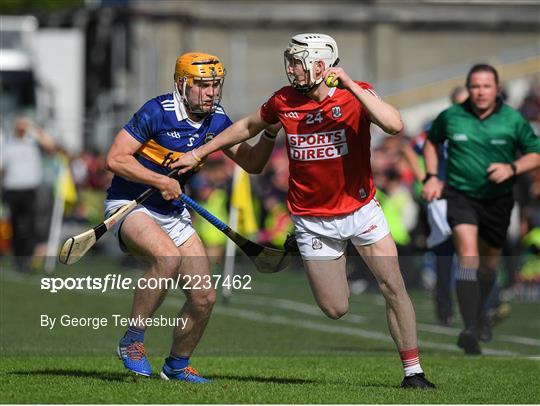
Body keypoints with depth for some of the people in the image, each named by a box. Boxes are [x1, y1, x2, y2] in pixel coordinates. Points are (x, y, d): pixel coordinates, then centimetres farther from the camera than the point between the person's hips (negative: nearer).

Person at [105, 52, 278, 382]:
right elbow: (116, 159, -19)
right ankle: (132, 343, -21)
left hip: (174, 213, 7)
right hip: (130, 204, -7)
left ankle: (177, 366, 23)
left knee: (204, 298, -1)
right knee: (169, 257, -36)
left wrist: (270, 134, -10)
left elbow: (252, 163, 8)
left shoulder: (217, 120, 0)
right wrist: (161, 181, -22)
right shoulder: (158, 112, -18)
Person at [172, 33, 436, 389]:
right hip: (314, 222, 1)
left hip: (360, 209, -1)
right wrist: (198, 153, 17)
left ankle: (413, 371, 5)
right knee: (335, 311, -2)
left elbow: (394, 125, -32)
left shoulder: (355, 95, -13)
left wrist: (350, 86, -31)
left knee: (394, 287, -7)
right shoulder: (284, 101, -5)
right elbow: (247, 127, 14)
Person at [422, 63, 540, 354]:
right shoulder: (450, 117, -4)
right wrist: (432, 176, 4)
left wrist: (511, 168, -16)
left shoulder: (513, 120, -5)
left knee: (490, 257, 18)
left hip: (497, 198, 2)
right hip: (460, 195, -2)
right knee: (467, 252, -22)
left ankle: (479, 311, 48)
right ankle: (470, 330, -32)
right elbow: (432, 142, 16)